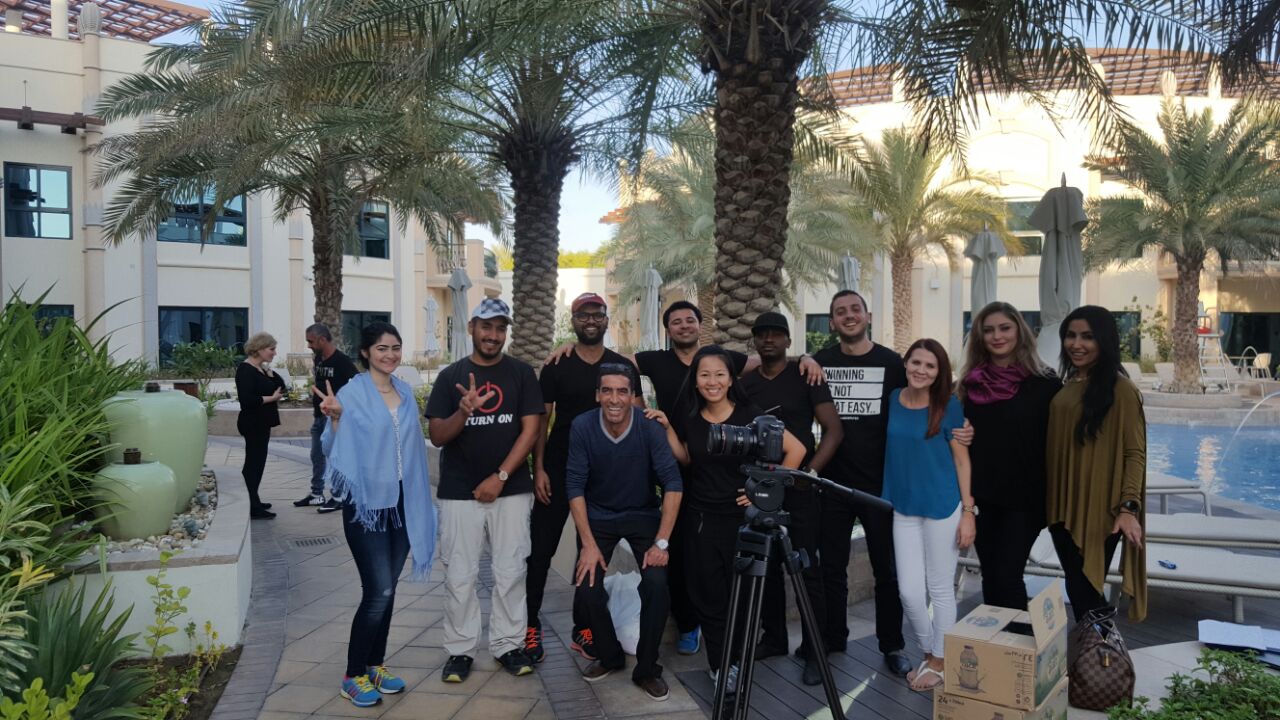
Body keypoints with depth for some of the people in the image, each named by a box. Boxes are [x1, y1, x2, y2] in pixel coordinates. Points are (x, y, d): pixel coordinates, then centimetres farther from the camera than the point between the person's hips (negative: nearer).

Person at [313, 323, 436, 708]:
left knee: (386, 590, 12)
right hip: (366, 503, -6)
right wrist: (335, 417, -29)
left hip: (401, 503, 6)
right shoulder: (351, 393, -9)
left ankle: (375, 665, 25)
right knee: (378, 591, -8)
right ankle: (353, 675, 8)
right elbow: (336, 449, -11)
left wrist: (419, 498, 14)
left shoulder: (406, 392, 9)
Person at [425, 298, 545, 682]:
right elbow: (436, 436, 1)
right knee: (459, 576, 3)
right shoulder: (451, 376, 5)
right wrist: (464, 412, -19)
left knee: (509, 572, 4)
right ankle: (460, 650, 16)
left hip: (511, 491, 0)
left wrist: (500, 477, -10)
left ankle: (508, 644, 17)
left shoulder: (521, 373, 4)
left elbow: (530, 430, -2)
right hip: (459, 492, 0)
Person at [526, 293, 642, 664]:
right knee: (541, 548, 0)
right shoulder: (556, 366, 0)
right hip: (558, 470, -2)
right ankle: (530, 625, 13)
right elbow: (541, 418, -1)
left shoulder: (623, 366, 4)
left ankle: (583, 629, 21)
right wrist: (538, 468, -9)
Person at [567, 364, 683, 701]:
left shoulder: (650, 427, -22)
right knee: (588, 590, -12)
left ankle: (647, 669, 4)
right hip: (598, 517, 1)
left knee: (656, 586, -19)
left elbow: (673, 483, -21)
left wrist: (661, 542, -25)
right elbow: (575, 485, -15)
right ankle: (609, 655, 19)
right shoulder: (582, 426, -19)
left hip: (643, 516, -1)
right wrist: (589, 544, -19)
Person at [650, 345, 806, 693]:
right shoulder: (689, 419, 0)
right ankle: (721, 664, 23)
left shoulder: (750, 416, -12)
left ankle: (736, 663, 28)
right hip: (699, 518, 3)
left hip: (742, 517, -3)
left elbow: (796, 450, -10)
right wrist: (667, 427, 2)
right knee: (709, 597, 7)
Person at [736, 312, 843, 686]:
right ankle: (773, 637, 24)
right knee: (767, 565, 10)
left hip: (799, 486, -4)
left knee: (806, 568, -4)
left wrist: (809, 472, -16)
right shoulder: (745, 383, 8)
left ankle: (815, 651, 5)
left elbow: (833, 430, -7)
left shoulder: (806, 376, -3)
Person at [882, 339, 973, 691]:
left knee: (940, 589, 8)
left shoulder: (949, 405, -8)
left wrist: (968, 511, -8)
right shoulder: (891, 400, 2)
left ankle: (940, 661, 26)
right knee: (909, 591, 6)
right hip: (904, 509, 4)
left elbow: (962, 460, -5)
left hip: (943, 507, -3)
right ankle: (928, 654, 30)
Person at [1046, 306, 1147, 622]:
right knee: (1076, 588, 15)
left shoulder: (1121, 389, -11)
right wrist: (1050, 500, 14)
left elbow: (1135, 453, -14)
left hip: (1099, 510, -6)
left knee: (1085, 590, 1)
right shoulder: (1067, 386, 11)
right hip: (1062, 507, 7)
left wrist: (1128, 508, -23)